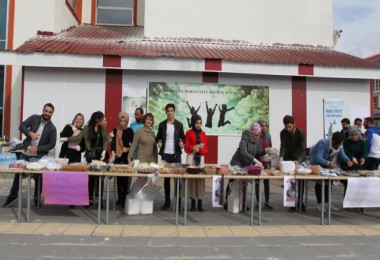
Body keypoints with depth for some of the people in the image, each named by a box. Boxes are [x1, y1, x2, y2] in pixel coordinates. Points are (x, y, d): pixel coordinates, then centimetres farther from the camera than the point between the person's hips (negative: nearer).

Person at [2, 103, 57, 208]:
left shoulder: (52, 128, -7)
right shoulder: (34, 118, -1)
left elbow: (52, 144, -8)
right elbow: (22, 126, -7)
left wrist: (37, 148, -17)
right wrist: (30, 133, -25)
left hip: (39, 156, -2)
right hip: (25, 153, 2)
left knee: (38, 177, 6)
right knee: (18, 173, 11)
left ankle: (37, 198, 23)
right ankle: (13, 195, 30)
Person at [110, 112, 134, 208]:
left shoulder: (129, 130, -1)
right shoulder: (115, 130, 8)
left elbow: (133, 143, 3)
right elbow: (113, 142, 8)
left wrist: (128, 149, -15)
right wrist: (113, 154, -2)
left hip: (126, 156, -3)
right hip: (117, 156, 3)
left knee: (125, 178, -3)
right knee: (118, 178, 8)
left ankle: (125, 198, 5)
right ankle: (119, 197, 18)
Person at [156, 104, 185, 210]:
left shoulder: (179, 124, 5)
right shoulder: (162, 124, 6)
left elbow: (182, 137, 9)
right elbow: (158, 137, 12)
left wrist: (182, 143, -12)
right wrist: (159, 142, -9)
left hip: (176, 154, -1)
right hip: (165, 154, 1)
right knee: (166, 177, 6)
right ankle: (167, 201, 15)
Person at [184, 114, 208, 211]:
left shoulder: (203, 134, 11)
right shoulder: (189, 133, 2)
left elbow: (206, 148, 8)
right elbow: (187, 147, 0)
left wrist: (199, 149, -10)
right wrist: (195, 147, -14)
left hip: (201, 158, 2)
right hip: (191, 157, -2)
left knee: (201, 179, -2)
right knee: (191, 179, -4)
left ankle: (200, 204, 3)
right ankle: (193, 203, 4)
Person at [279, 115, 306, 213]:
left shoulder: (301, 133, -24)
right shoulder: (283, 133, -16)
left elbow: (303, 149, -31)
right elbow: (283, 146, -20)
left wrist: (298, 160, -48)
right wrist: (281, 157, -39)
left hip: (300, 159, -1)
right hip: (289, 158, 1)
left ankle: (300, 202, 22)